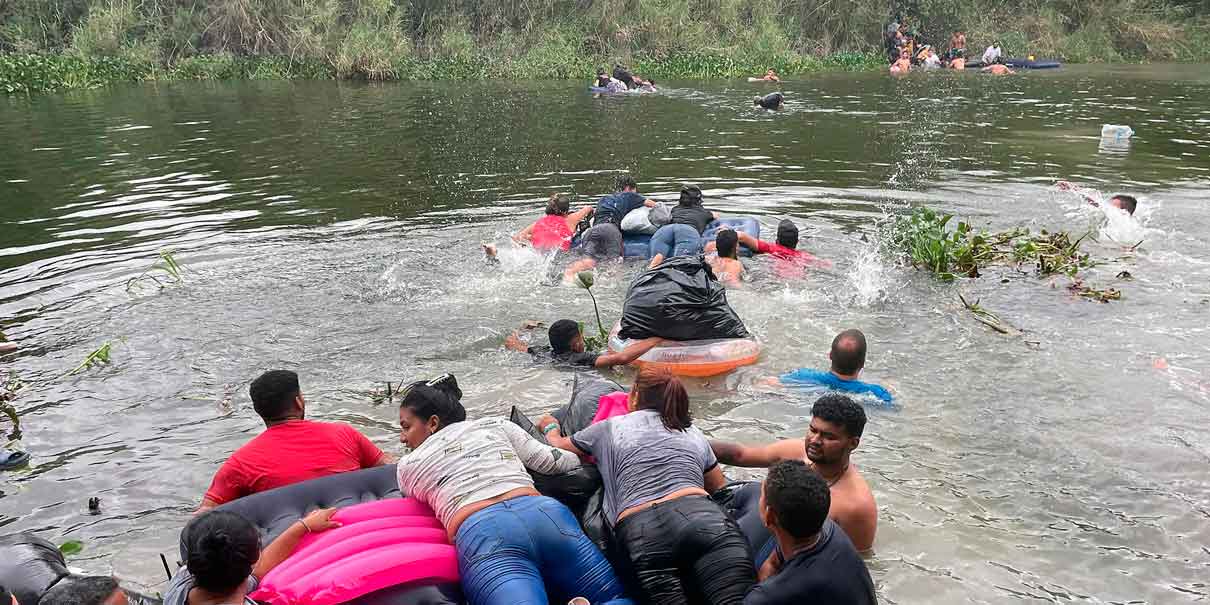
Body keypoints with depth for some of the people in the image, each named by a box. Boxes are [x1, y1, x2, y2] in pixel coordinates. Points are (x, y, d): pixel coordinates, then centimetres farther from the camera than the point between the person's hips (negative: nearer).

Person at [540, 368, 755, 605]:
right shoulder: (693, 432, 30)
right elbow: (720, 488, 43)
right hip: (701, 516, 1)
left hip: (638, 530, 0)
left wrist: (550, 427, 66)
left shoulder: (611, 428, 26)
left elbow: (558, 446, 43)